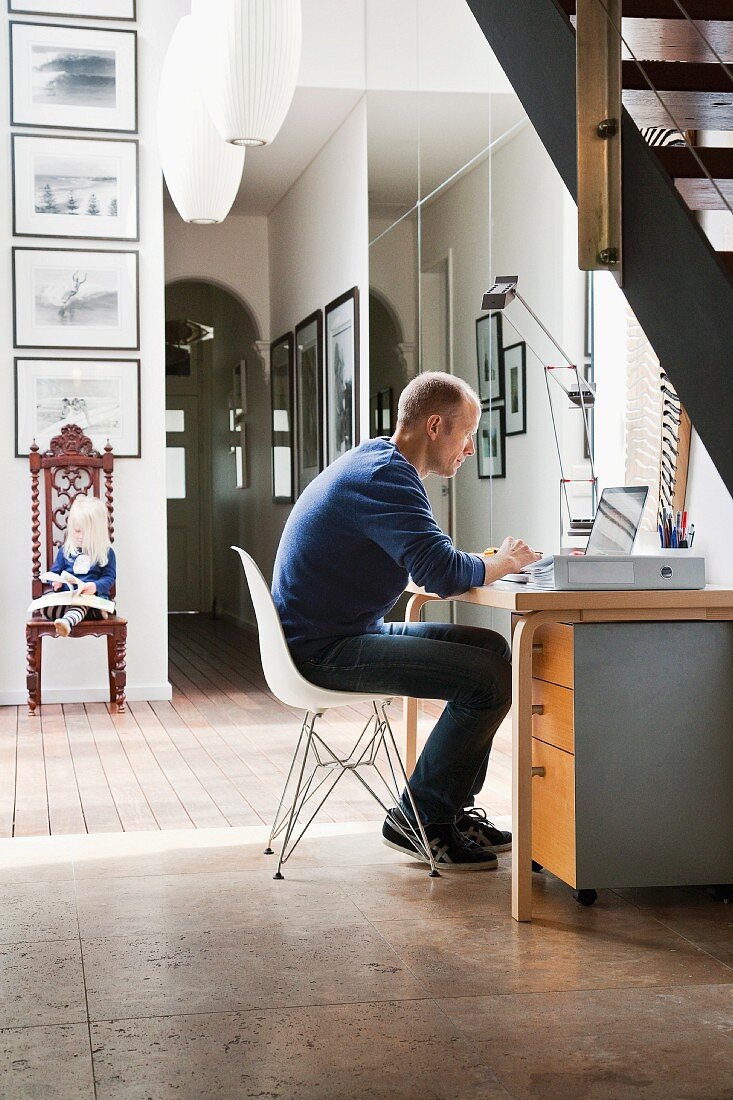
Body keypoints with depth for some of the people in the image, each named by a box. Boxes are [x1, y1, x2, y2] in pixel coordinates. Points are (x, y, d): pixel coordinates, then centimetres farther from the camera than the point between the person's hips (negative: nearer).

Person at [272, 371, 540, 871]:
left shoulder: (378, 464, 16)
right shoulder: (385, 477, -19)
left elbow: (428, 562, 23)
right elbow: (444, 572, -30)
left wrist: (496, 558, 5)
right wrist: (503, 562, -9)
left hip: (350, 632, 11)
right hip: (326, 648, -11)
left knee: (492, 649, 11)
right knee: (489, 679, -17)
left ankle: (454, 807, 18)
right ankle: (420, 819, -2)